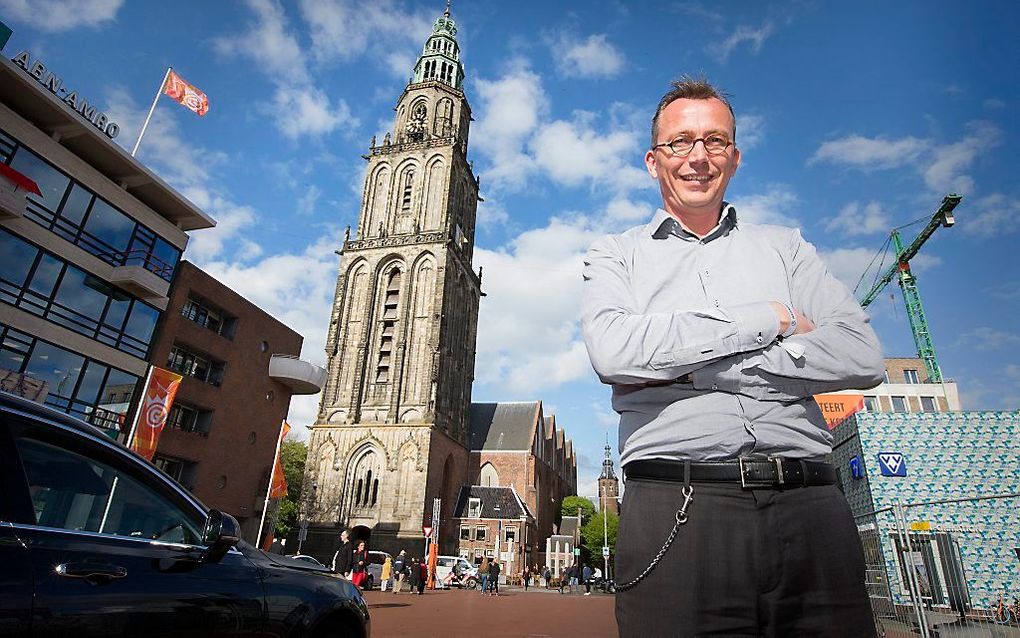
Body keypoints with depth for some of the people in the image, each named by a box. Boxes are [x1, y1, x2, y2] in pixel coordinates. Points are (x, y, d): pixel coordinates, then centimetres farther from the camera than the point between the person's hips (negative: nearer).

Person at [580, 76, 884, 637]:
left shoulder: (786, 248, 16)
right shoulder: (614, 255, 10)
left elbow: (863, 356, 0)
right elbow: (613, 352, -12)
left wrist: (688, 367, -9)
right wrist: (767, 319, -6)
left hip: (808, 506, 3)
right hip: (675, 510, -2)